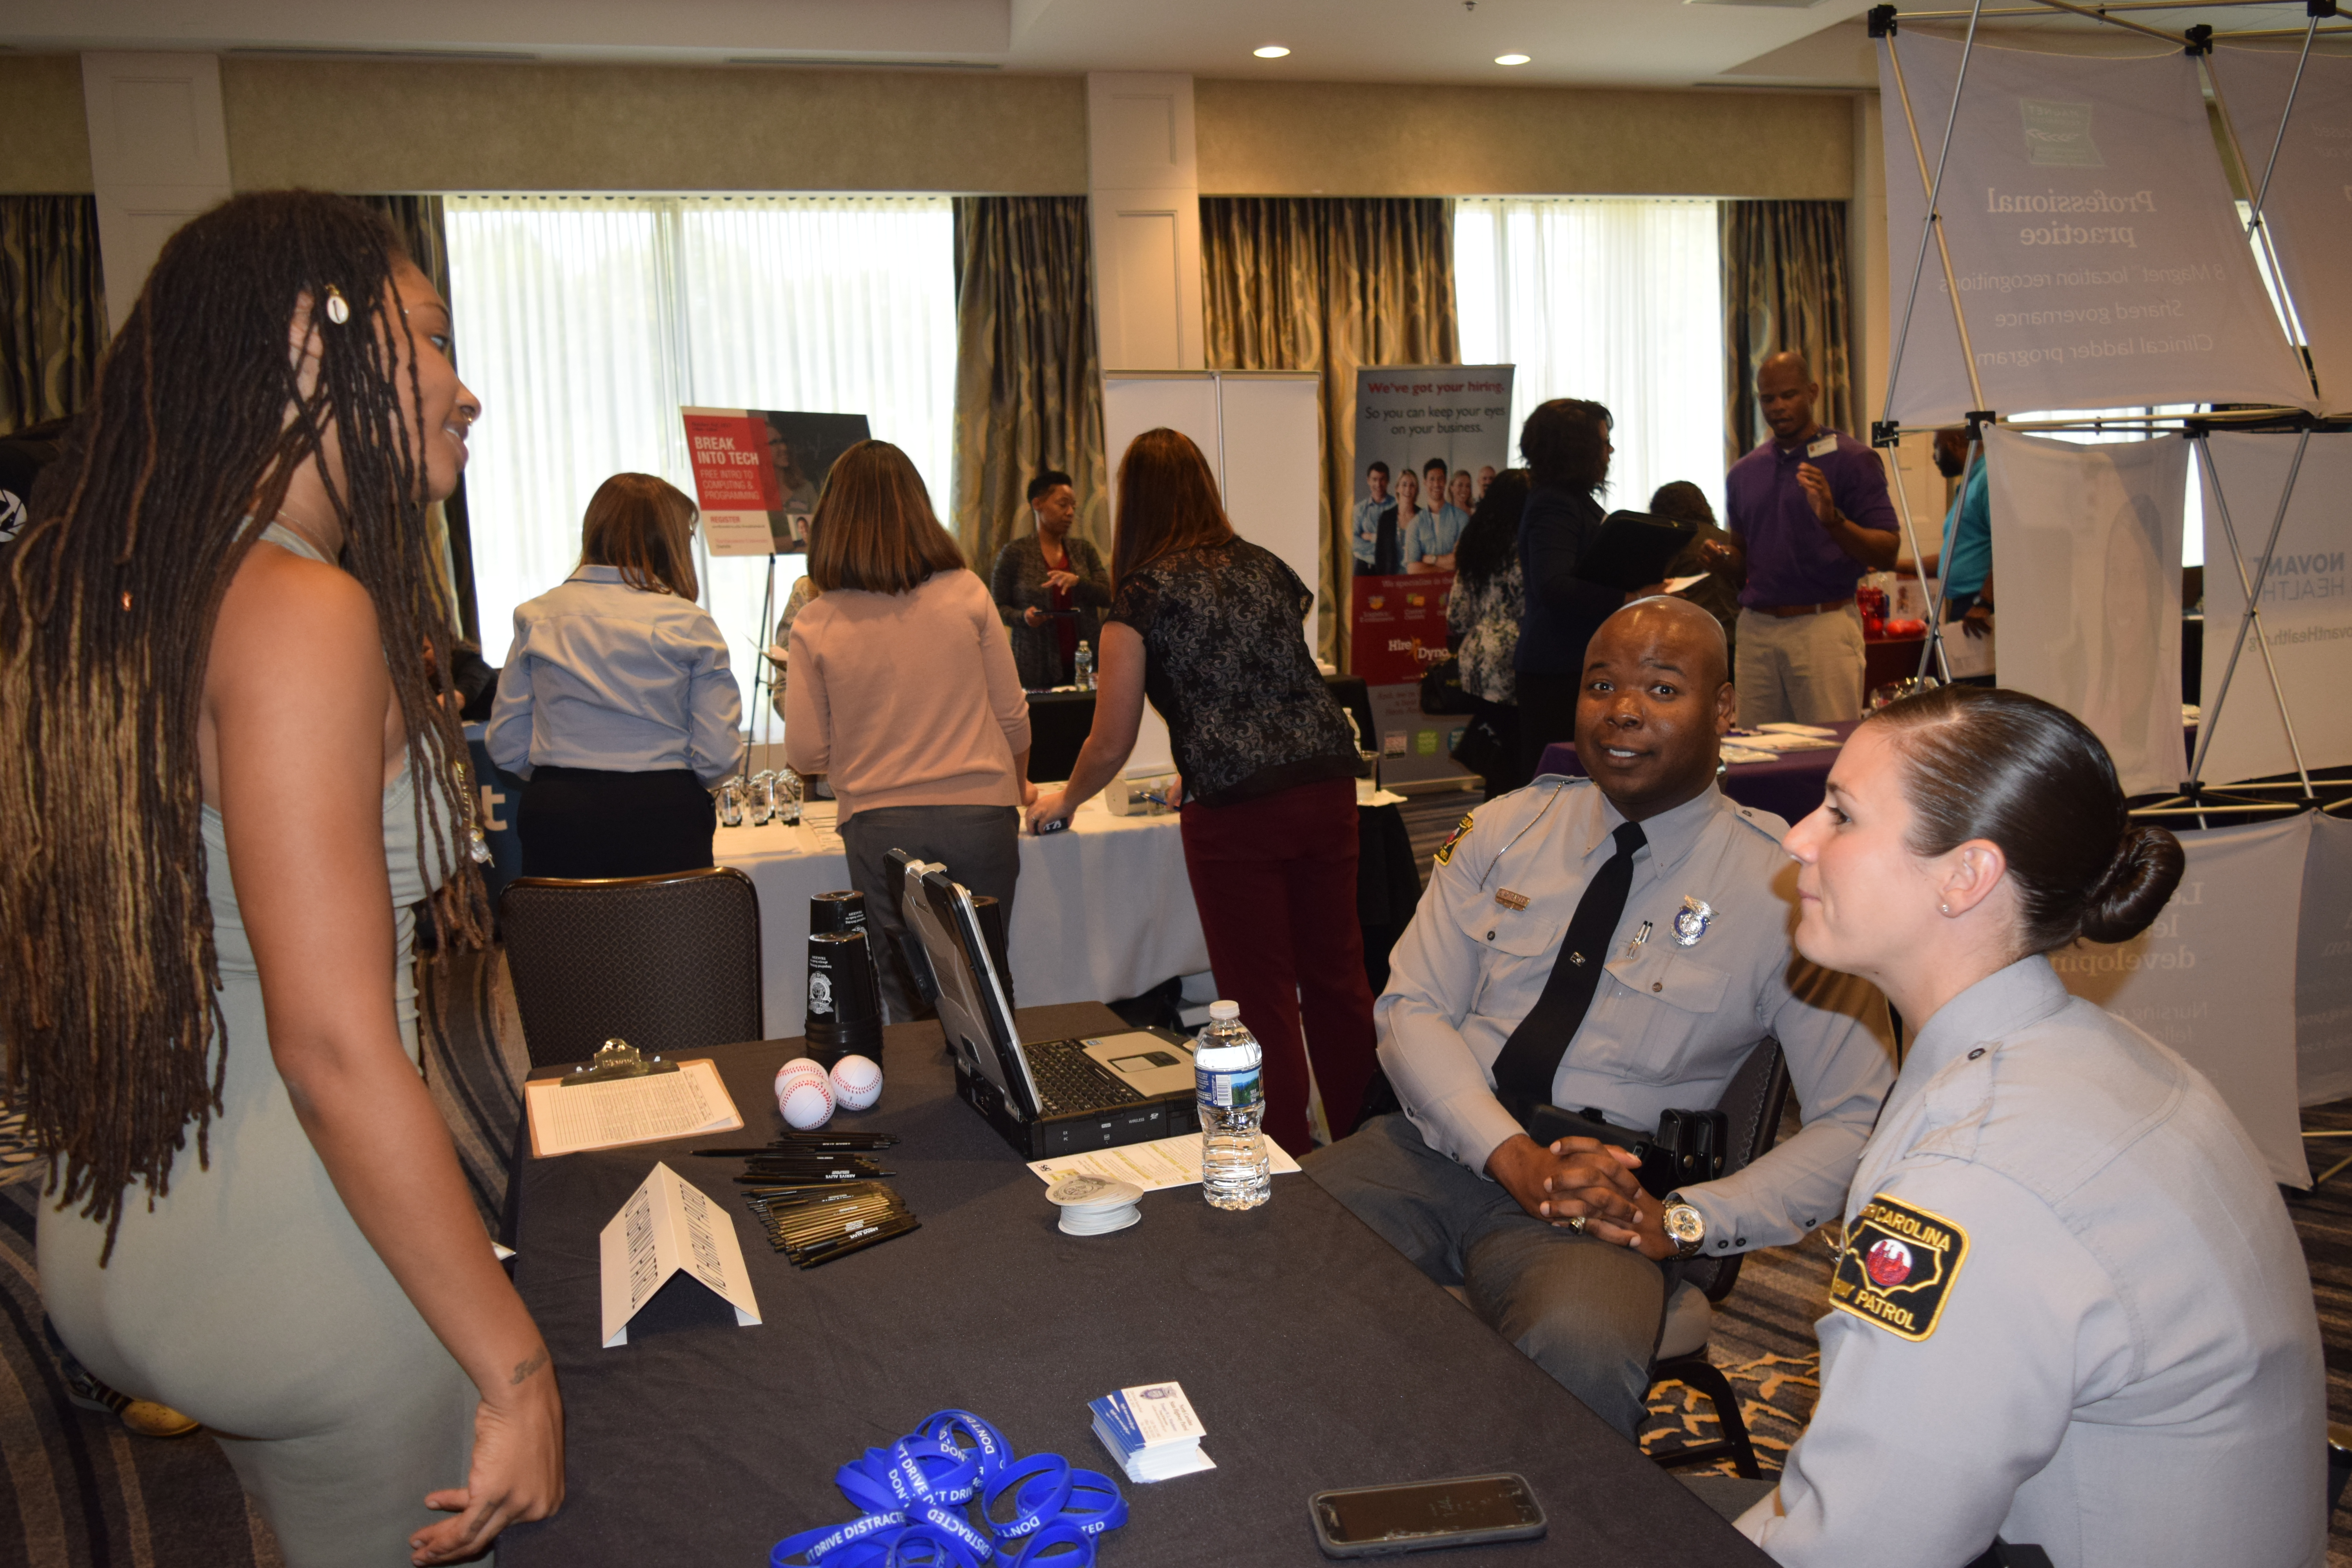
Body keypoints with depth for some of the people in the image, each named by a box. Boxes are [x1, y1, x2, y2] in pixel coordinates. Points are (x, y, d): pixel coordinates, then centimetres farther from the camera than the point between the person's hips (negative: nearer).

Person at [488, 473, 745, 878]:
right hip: (663, 822, -3)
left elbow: (506, 746, 6)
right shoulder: (690, 624, -3)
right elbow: (718, 756, -6)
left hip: (555, 819, 3)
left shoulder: (536, 617, 5)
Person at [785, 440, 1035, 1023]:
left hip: (881, 826, -1)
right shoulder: (967, 595, -1)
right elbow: (1012, 715, 4)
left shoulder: (816, 626, -3)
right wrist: (1018, 787, 23)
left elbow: (805, 754, 0)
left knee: (910, 1005, 9)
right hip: (979, 815, 1)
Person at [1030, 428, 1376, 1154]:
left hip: (1239, 812, -5)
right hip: (1328, 786, 6)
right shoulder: (1266, 568, 14)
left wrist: (1063, 801, 20)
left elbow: (1112, 745, 0)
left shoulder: (1144, 595, -2)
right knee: (1337, 977, 14)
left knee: (1263, 999, 5)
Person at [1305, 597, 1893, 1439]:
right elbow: (1411, 1011, 3)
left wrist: (1680, 1220, -16)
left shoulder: (1783, 889, -2)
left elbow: (1856, 1125, -3)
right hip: (1430, 1146, 4)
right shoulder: (1502, 831, 8)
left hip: (1604, 1210, -3)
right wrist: (1513, 1156, -14)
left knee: (1578, 1354, -37)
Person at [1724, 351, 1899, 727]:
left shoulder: (1852, 459, 0)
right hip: (1756, 628, 4)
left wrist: (1833, 519, -23)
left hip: (1824, 624, -4)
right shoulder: (1744, 472, 15)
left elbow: (1886, 555, -6)